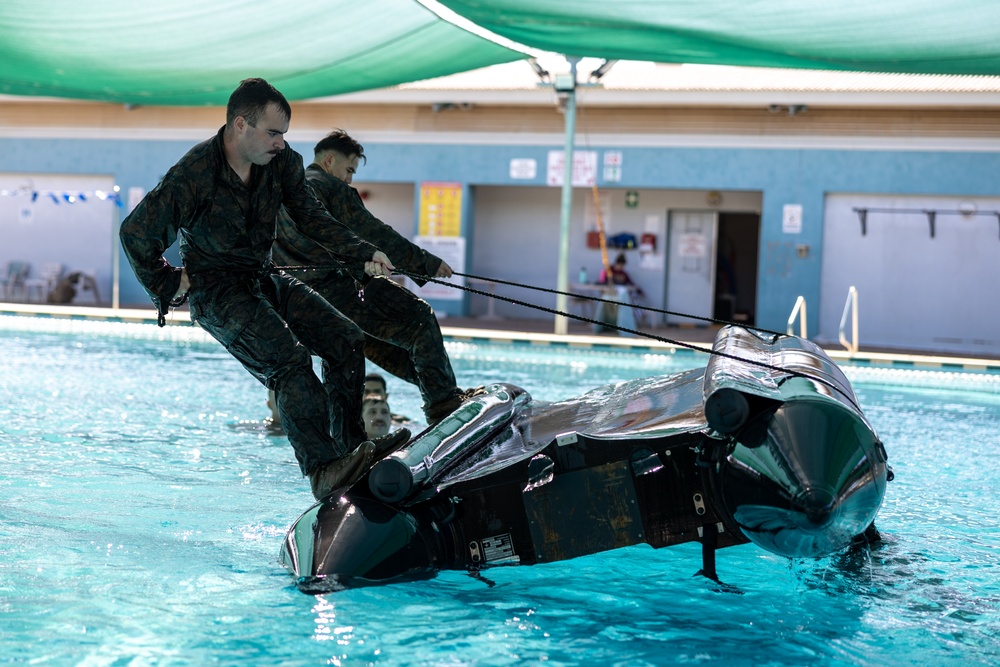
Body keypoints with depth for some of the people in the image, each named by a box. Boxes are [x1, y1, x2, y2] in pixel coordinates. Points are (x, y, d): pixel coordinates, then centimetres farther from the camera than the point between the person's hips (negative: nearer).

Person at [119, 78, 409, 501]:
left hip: (264, 279, 7)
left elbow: (311, 218, 4)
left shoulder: (281, 161, -6)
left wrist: (361, 255, -8)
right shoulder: (192, 176, -23)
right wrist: (167, 287, -10)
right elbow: (136, 232, -16)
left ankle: (351, 446, 5)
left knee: (346, 340, -2)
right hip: (216, 292, -7)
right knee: (290, 360, -26)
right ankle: (323, 470, -28)